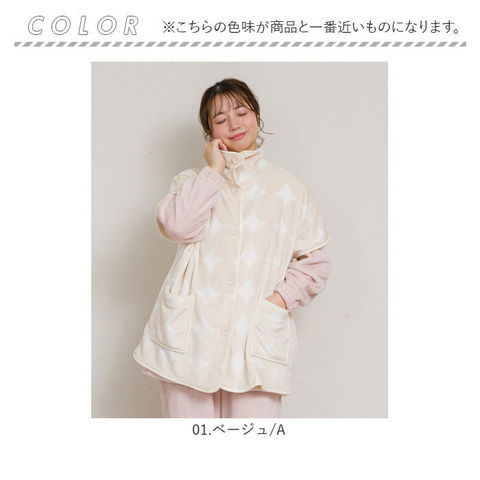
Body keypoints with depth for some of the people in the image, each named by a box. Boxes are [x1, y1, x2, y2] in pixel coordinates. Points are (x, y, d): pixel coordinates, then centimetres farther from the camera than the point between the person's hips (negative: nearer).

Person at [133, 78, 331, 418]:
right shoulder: (193, 181, 15)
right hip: (190, 335, 1)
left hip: (257, 338, 0)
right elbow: (176, 225, -8)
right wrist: (214, 170, 0)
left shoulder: (290, 188, 13)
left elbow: (315, 261, 11)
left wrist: (282, 297, -5)